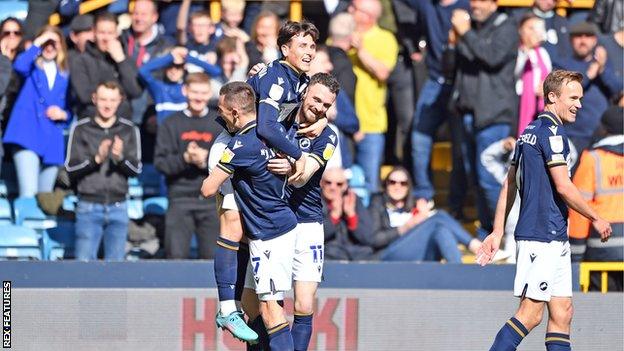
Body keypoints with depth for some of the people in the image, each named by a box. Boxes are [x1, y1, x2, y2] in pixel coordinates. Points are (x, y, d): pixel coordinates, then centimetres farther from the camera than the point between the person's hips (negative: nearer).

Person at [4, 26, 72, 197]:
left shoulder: (65, 74, 19)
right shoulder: (32, 67, 10)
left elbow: (71, 109, 23)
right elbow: (19, 66, -16)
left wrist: (64, 114, 0)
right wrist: (37, 44, -10)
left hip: (53, 140, 5)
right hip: (28, 136, -5)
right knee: (29, 192, -22)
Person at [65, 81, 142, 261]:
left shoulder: (129, 130, 7)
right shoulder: (81, 129, 3)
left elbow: (136, 169, 3)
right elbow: (70, 168, -2)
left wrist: (120, 158, -18)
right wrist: (96, 158, -18)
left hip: (118, 207, 2)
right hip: (89, 207, -2)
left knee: (115, 262, 4)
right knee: (84, 261, -6)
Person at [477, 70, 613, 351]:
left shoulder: (530, 131, 17)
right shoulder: (551, 131, -12)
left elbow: (509, 185, 19)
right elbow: (562, 186, -17)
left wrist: (498, 232, 19)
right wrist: (596, 219, -6)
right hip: (542, 235, -10)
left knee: (562, 312, 8)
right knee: (530, 313, -11)